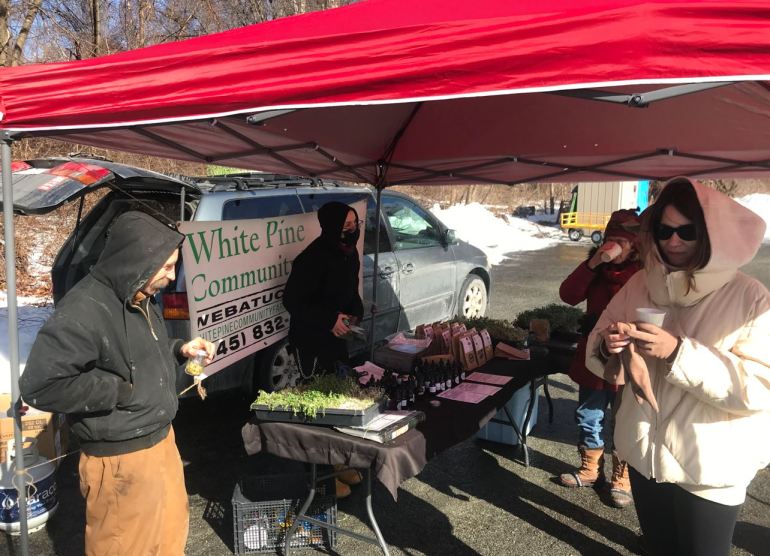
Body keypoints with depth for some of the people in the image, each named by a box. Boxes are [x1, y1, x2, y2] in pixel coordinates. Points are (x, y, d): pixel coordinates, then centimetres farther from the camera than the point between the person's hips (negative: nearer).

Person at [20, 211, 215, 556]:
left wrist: (180, 350, 2)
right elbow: (39, 387, -27)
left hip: (161, 440, 8)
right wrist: (118, 389, -23)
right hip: (120, 460, -8)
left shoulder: (139, 297, 5)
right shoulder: (83, 311, -25)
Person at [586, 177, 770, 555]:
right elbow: (596, 346, 1)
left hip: (709, 470, -4)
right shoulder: (639, 286, -1)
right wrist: (607, 347, -22)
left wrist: (678, 352, -32)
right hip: (644, 454, 4)